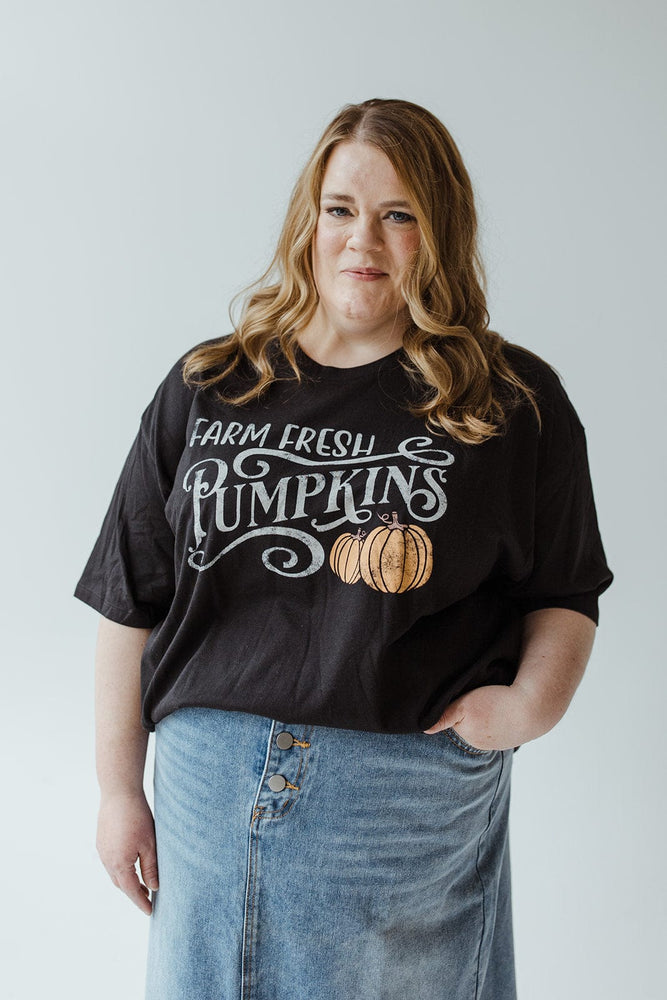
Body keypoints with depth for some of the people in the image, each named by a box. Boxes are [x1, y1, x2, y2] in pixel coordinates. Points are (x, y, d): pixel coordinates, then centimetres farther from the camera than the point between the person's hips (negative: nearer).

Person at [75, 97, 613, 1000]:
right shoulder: (205, 390, 4)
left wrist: (533, 699, -16)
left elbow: (565, 595, 5)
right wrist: (119, 789, 5)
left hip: (414, 799, -2)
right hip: (211, 781, 2)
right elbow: (133, 599, 5)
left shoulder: (514, 401, -1)